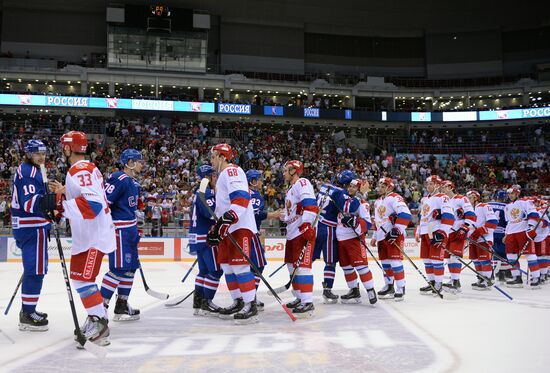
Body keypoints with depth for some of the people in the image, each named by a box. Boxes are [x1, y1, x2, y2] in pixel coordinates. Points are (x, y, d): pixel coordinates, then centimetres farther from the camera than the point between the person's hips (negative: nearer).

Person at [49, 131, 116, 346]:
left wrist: (61, 206, -29)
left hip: (93, 236, -11)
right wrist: (62, 193, 16)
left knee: (82, 278, -11)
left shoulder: (80, 171, -17)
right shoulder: (87, 168, 15)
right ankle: (97, 316, 25)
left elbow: (92, 203, -29)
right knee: (79, 276, 17)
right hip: (88, 234, 11)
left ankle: (99, 322, -8)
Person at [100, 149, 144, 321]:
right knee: (119, 268, -11)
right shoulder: (119, 179, -15)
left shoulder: (134, 182, 16)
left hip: (130, 229, 10)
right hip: (118, 229, -10)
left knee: (131, 266, 12)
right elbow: (103, 202, -21)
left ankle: (122, 305, 21)